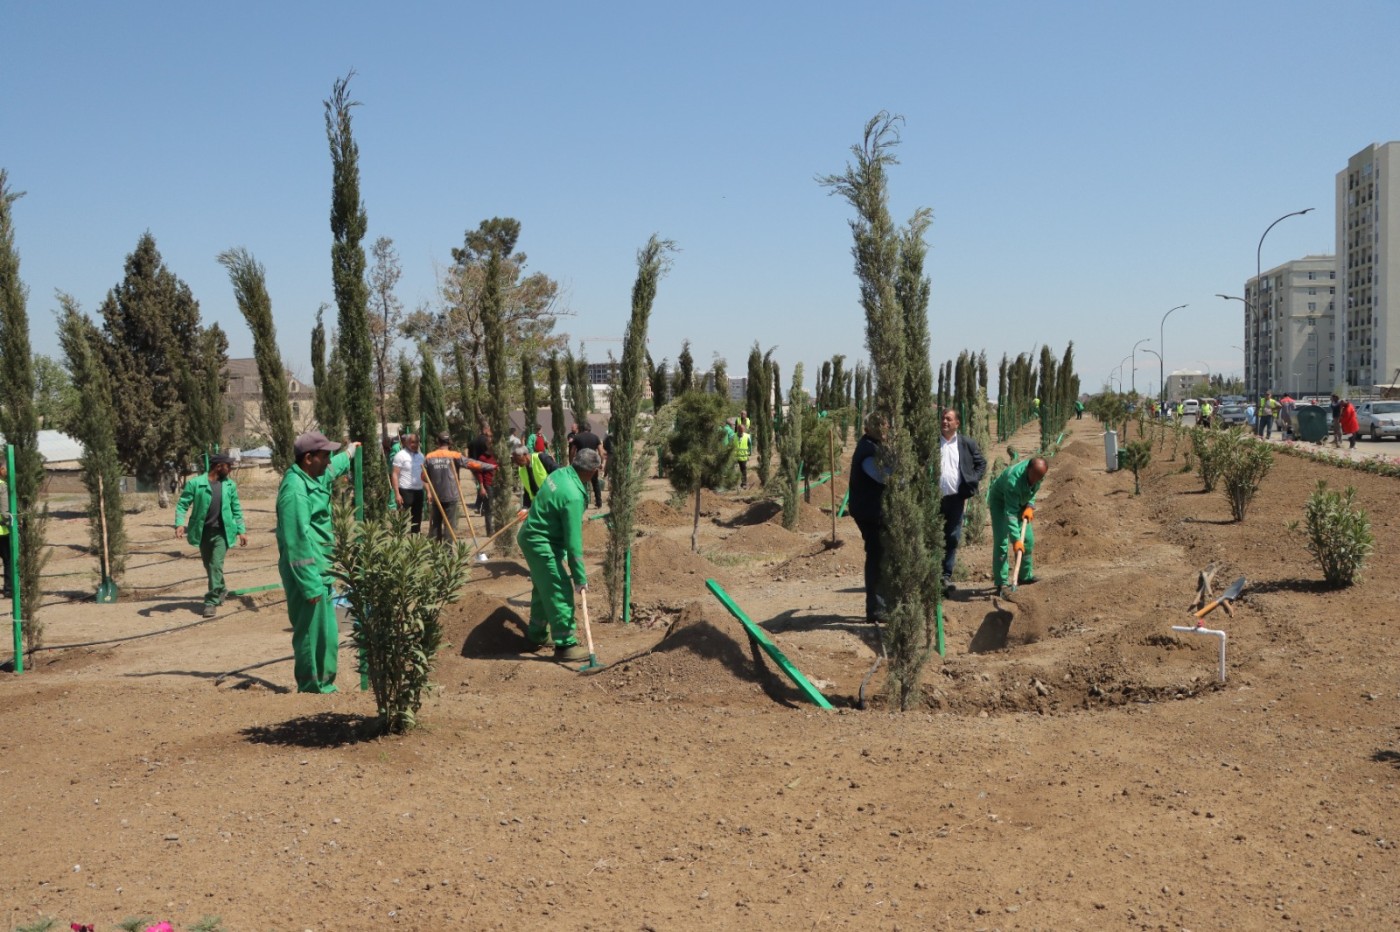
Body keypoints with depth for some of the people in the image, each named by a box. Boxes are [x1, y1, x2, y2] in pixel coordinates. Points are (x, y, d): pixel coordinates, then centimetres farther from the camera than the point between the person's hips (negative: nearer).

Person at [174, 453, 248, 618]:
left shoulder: (229, 485, 4)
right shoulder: (195, 483, -6)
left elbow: (236, 509, 10)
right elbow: (182, 504, -4)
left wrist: (241, 531, 7)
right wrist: (179, 523, -19)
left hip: (221, 532, 0)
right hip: (203, 532, 0)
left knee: (216, 565, -10)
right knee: (209, 566, 15)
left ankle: (212, 601, -6)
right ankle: (220, 590, 38)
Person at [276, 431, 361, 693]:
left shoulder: (315, 477, 11)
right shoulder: (295, 489, -20)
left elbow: (333, 468, 39)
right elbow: (298, 540, -24)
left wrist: (349, 452, 57)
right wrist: (310, 585, -26)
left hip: (320, 568, 11)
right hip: (306, 571, -11)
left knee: (327, 632, 16)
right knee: (311, 633, -3)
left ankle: (324, 686, 27)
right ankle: (312, 689, 6)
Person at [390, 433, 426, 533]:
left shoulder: (420, 455, 11)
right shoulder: (401, 455, -8)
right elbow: (395, 475, -10)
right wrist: (397, 494, -17)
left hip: (419, 491, 6)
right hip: (405, 491, -6)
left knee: (417, 518, 11)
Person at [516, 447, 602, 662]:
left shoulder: (561, 474, -2)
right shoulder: (573, 496, -28)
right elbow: (574, 541, -25)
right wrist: (580, 577, -19)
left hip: (533, 535, 10)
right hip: (541, 543, -10)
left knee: (543, 588, 21)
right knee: (560, 592, -5)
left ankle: (537, 636, 32)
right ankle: (566, 644, 0)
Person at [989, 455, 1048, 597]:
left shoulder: (1037, 471, -22)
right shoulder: (1013, 480, -42)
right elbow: (1010, 513, -41)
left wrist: (1030, 505, -13)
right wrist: (1015, 539, -44)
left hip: (1020, 502, 7)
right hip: (1000, 501, -7)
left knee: (1028, 539, 7)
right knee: (1001, 542, -15)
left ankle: (1025, 576, 22)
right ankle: (1001, 584, -14)